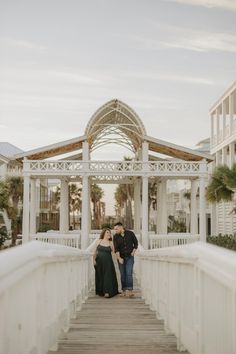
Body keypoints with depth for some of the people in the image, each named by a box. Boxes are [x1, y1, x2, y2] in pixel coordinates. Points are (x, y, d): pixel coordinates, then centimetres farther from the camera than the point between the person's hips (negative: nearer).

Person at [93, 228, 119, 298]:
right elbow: (95, 251, 10)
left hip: (107, 262, -2)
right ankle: (100, 291, 17)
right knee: (100, 276, 6)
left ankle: (107, 292, -10)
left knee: (107, 276, -8)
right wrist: (94, 260, 5)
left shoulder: (111, 243, 2)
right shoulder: (99, 241, 7)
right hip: (99, 262, 2)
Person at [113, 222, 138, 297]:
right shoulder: (115, 237, -5)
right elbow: (116, 248, -11)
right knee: (123, 274, 3)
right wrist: (119, 258, -20)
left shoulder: (130, 233, -6)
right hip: (121, 257, 2)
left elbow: (136, 243, 6)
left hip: (129, 257, -1)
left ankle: (130, 291, -19)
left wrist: (133, 252, 1)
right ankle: (124, 291, 11)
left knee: (129, 273, -13)